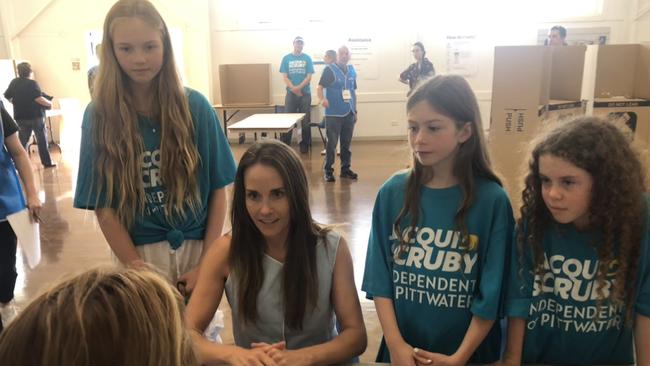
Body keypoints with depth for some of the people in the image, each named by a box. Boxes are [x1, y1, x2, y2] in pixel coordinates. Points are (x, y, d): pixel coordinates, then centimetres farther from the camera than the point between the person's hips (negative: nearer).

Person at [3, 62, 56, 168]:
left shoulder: (14, 82, 3)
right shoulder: (32, 83, -13)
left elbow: (7, 97, 10)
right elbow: (38, 98, -23)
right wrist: (49, 104, -9)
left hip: (20, 117, 5)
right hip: (36, 116, -5)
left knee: (22, 141, 11)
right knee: (42, 140, 5)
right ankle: (47, 162, 9)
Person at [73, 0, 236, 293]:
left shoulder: (195, 106, -6)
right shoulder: (98, 116, -6)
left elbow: (217, 188, -4)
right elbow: (104, 206, -5)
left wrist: (208, 262, -8)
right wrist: (139, 270, -9)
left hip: (197, 246, 1)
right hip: (139, 252, 0)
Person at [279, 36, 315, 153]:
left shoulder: (307, 58, 4)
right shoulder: (286, 58, 5)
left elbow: (309, 77, -2)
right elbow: (285, 77, 0)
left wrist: (299, 87, -16)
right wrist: (294, 88, -14)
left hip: (305, 93, 0)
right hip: (291, 93, 0)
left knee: (306, 121, 4)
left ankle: (304, 144, 13)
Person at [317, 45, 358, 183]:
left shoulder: (352, 71, 12)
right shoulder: (329, 70, -5)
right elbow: (320, 87, -11)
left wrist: (355, 110, 17)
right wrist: (322, 99, -31)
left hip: (349, 113, 5)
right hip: (333, 113, -5)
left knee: (346, 143, 11)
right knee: (332, 143, -2)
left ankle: (345, 169, 21)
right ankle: (328, 171, 6)